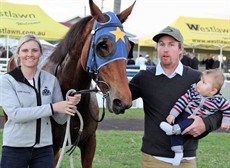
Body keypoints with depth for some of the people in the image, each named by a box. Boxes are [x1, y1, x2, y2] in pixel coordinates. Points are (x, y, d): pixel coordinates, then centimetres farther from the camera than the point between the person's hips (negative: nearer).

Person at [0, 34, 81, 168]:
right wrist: (52, 107, -22)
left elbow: (60, 119, 6)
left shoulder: (51, 80, 4)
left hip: (44, 148, 3)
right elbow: (15, 114, -18)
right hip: (15, 148, -2)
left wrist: (70, 104, -15)